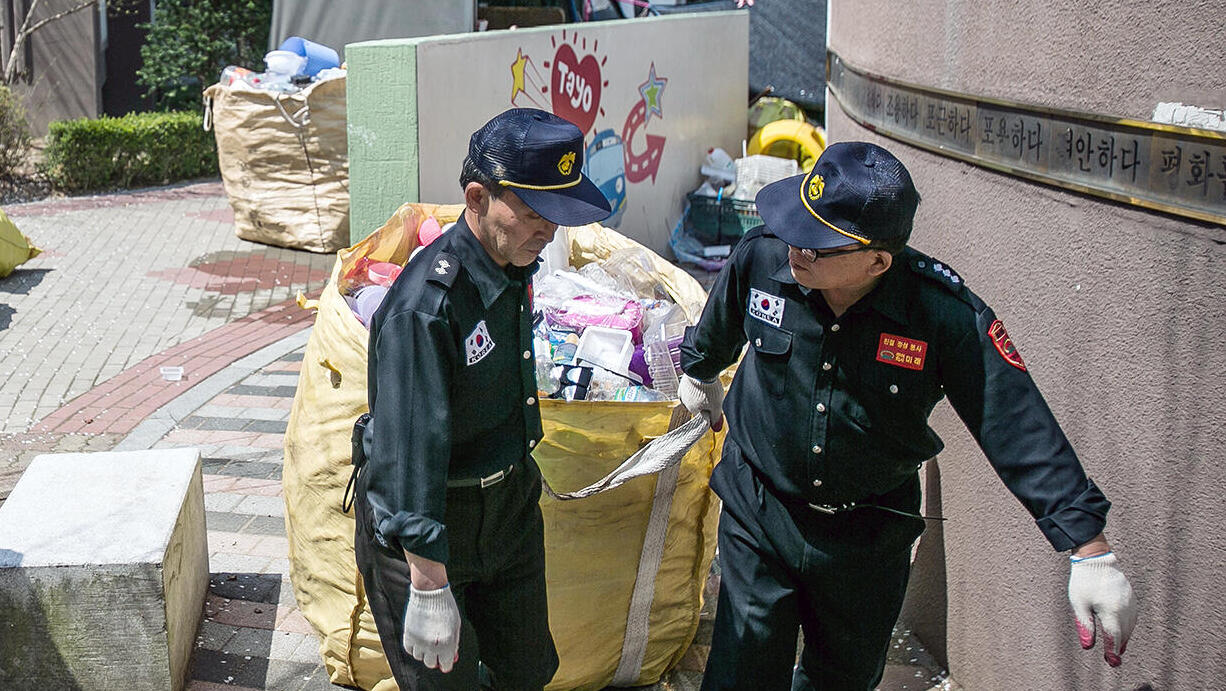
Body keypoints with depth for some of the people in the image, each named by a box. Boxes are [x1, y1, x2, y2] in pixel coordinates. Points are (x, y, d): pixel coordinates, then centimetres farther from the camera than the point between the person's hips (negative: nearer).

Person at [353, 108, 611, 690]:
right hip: (421, 523, -8)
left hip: (510, 504, 8)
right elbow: (410, 451, -30)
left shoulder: (512, 264, -2)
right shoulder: (424, 305, -30)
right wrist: (429, 586, -29)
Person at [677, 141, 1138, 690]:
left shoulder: (945, 314, -26)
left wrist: (1091, 553, -27)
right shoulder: (760, 258, -18)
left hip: (869, 537, 0)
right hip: (759, 514, 0)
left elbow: (1021, 429, -25)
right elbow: (718, 328, 7)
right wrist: (699, 371, 27)